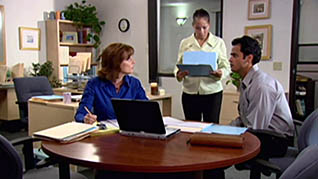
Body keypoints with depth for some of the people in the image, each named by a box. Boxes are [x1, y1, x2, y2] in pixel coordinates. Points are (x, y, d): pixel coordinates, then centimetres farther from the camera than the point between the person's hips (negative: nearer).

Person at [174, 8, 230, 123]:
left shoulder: (218, 42, 4)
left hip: (212, 92, -1)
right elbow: (178, 65, 9)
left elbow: (226, 67, 3)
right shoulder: (185, 43, 7)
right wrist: (179, 74, -14)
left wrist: (220, 73, -20)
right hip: (189, 93, 1)